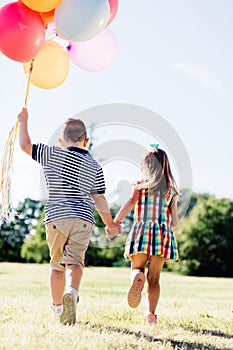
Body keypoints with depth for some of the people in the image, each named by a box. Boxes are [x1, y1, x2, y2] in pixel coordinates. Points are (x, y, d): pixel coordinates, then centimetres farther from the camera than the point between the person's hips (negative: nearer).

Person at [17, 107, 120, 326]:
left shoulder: (52, 155, 2)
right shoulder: (94, 167, 10)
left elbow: (25, 145, 8)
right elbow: (99, 199, 10)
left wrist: (23, 121, 23)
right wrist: (110, 223, 23)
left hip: (56, 218, 0)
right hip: (83, 219, 1)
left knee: (57, 264, 12)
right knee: (74, 262, -5)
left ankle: (57, 306, 22)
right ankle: (71, 292, -34)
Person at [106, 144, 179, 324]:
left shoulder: (141, 185, 2)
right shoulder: (171, 189, 8)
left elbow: (130, 203, -14)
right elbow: (175, 221, 8)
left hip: (141, 231, -1)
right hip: (163, 232, 1)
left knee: (137, 269, 11)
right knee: (154, 277, 7)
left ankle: (138, 276, -25)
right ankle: (151, 313, -3)